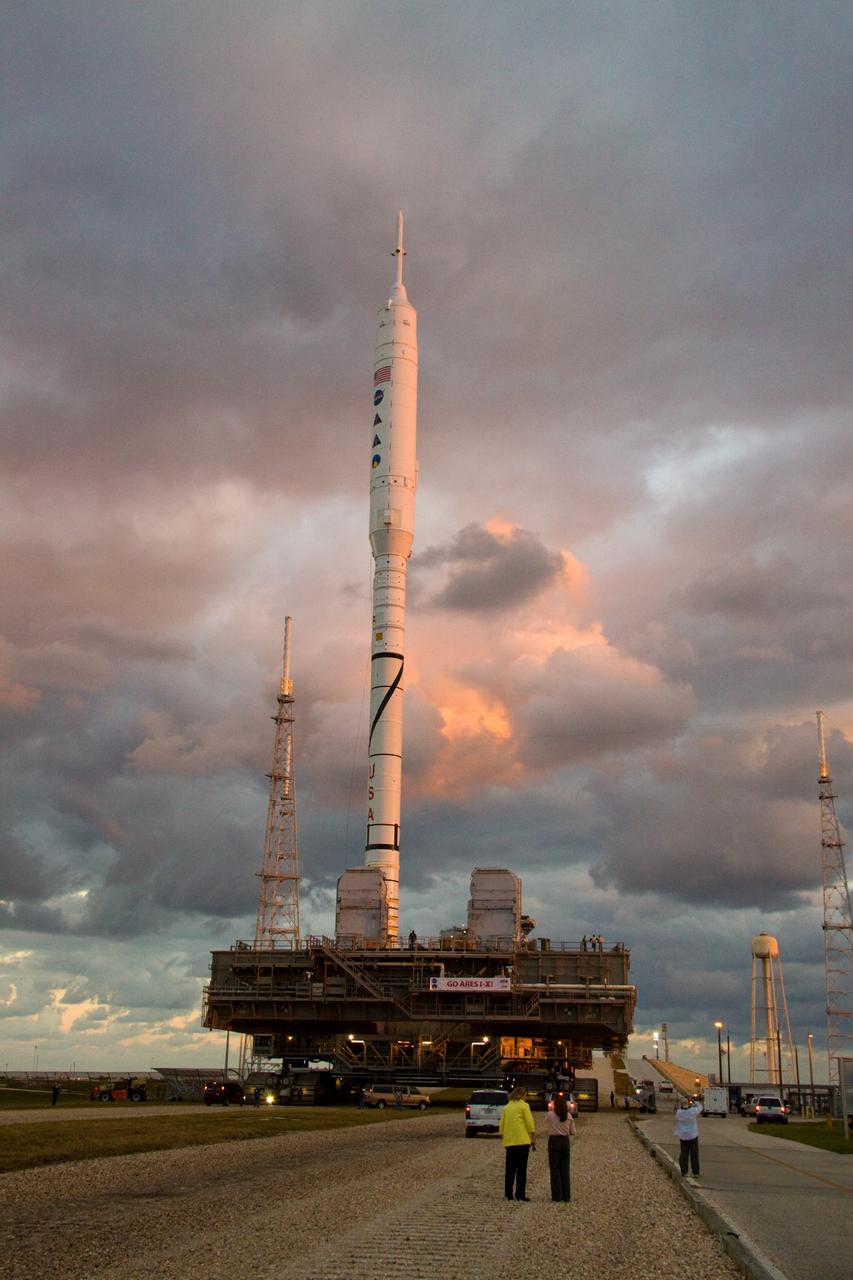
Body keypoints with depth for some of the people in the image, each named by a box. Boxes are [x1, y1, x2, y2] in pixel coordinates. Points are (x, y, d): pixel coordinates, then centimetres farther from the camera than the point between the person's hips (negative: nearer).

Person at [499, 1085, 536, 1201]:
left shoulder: (506, 1107, 13)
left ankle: (508, 1194, 10)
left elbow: (501, 1127, 13)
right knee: (521, 1169, -1)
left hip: (509, 1143, 5)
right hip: (522, 1142, -5)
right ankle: (520, 1194, -3)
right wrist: (534, 1141, -3)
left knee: (509, 1170, 10)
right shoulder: (523, 1106, -3)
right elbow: (530, 1125, -7)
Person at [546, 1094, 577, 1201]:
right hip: (565, 1141, 3)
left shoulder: (550, 1115, -11)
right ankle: (566, 1197, 12)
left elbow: (546, 1121, 11)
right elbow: (573, 1132, 0)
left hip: (554, 1141, -3)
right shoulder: (569, 1116, -4)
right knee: (565, 1169, 11)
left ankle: (557, 1196, 5)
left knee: (555, 1169, 5)